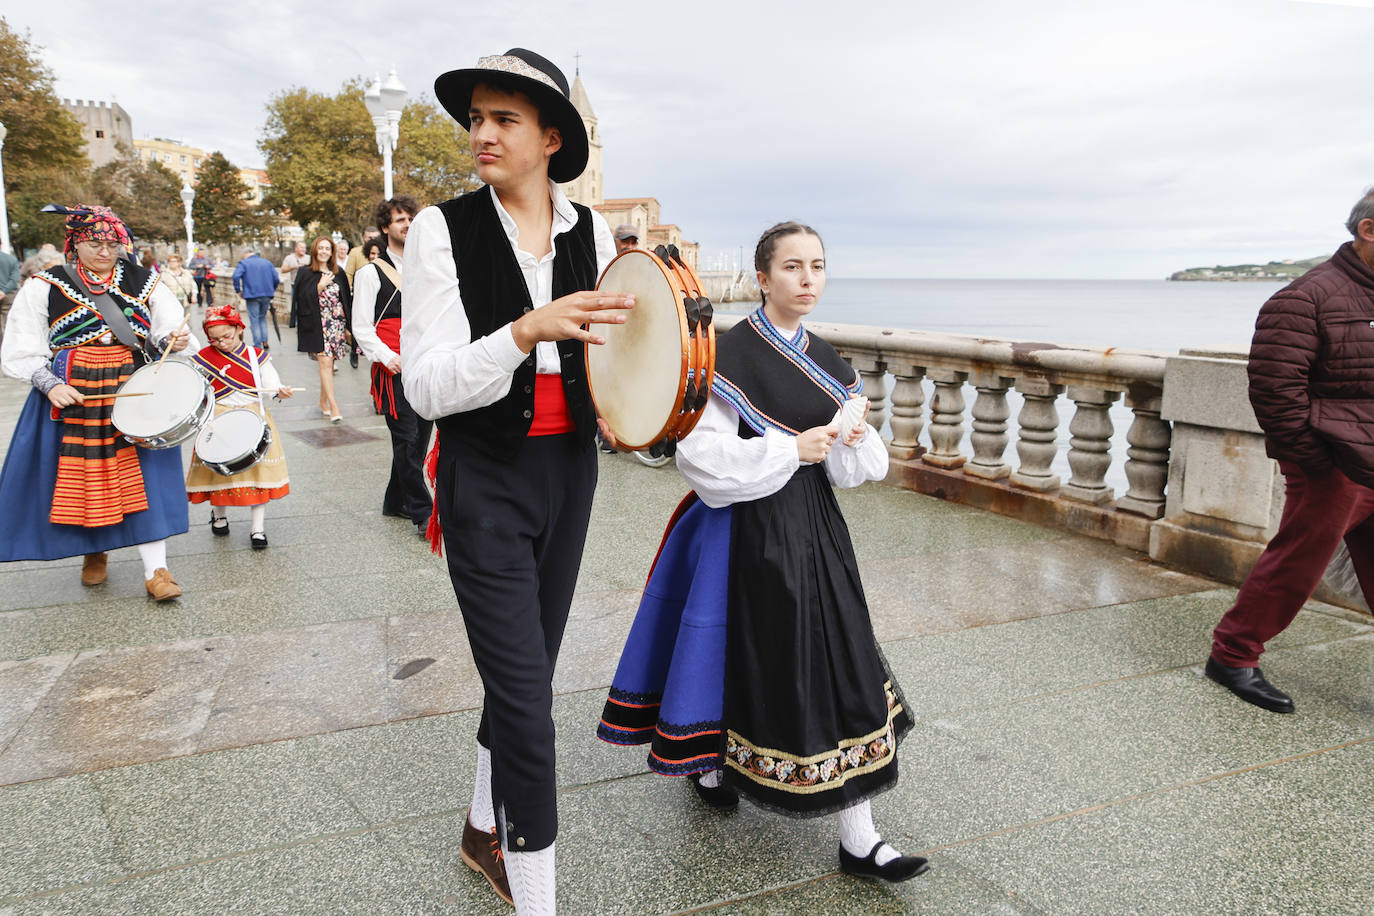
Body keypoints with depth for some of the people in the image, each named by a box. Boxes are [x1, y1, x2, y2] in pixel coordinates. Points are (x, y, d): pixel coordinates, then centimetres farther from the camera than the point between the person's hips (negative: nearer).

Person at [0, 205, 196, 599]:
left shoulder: (142, 282, 6)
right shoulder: (45, 287, 2)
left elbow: (170, 327, 8)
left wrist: (173, 341, -16)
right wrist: (50, 384, -14)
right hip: (69, 398, 0)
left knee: (141, 478, -6)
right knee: (82, 478, 8)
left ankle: (156, 570, -5)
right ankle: (94, 553, 32)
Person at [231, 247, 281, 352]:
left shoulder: (243, 263, 0)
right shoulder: (267, 262, 12)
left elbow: (236, 276, -16)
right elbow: (276, 279, 5)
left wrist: (238, 290, -4)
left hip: (252, 295, -4)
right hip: (267, 295, 4)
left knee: (254, 320, 4)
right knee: (262, 317, 20)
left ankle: (258, 346, 4)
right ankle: (265, 341, 11)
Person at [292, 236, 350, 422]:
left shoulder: (338, 274, 12)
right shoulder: (305, 273, 2)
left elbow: (346, 299, 15)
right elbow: (302, 299, -7)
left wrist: (348, 325, 10)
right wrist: (320, 286, -15)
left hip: (336, 323, 4)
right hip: (317, 325, -4)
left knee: (328, 363, 7)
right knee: (325, 362, -12)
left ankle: (323, 402, 21)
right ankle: (333, 406, -16)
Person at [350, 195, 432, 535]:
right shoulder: (370, 273, 0)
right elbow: (361, 328, -4)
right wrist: (389, 357, -18)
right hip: (394, 372, -5)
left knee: (419, 439, 11)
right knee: (407, 440, -6)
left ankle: (396, 502, 27)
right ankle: (422, 512, 1)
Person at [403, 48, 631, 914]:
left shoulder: (590, 229, 1)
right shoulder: (444, 229, -11)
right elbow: (429, 386, -18)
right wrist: (529, 331, -32)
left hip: (570, 469, 5)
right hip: (486, 479, -5)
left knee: (529, 670, 18)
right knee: (526, 698, -6)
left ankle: (486, 831, 42)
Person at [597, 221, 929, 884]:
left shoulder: (826, 363, 9)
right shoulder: (727, 356, -10)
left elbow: (857, 467, 9)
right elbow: (701, 456, -18)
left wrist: (849, 434, -13)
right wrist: (792, 450, -18)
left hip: (816, 528, 6)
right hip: (752, 530, -6)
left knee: (840, 668, 5)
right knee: (751, 660, 7)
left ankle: (858, 839, 12)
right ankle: (707, 760, 40)